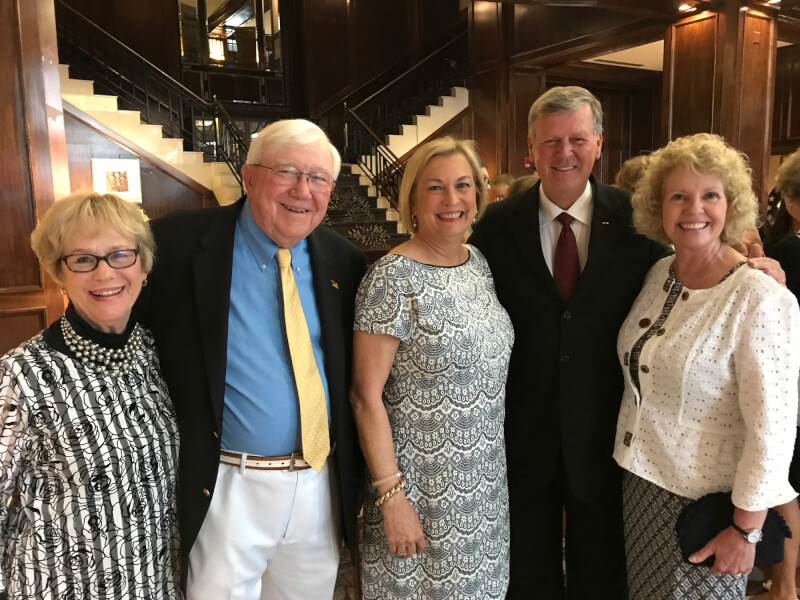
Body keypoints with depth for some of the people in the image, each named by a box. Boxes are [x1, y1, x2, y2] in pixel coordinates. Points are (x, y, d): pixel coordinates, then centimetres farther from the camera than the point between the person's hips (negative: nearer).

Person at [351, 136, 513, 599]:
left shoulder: (479, 262, 2)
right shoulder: (392, 279, -18)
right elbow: (366, 397, -17)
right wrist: (391, 496, -16)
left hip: (487, 478, 6)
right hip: (422, 484, -6)